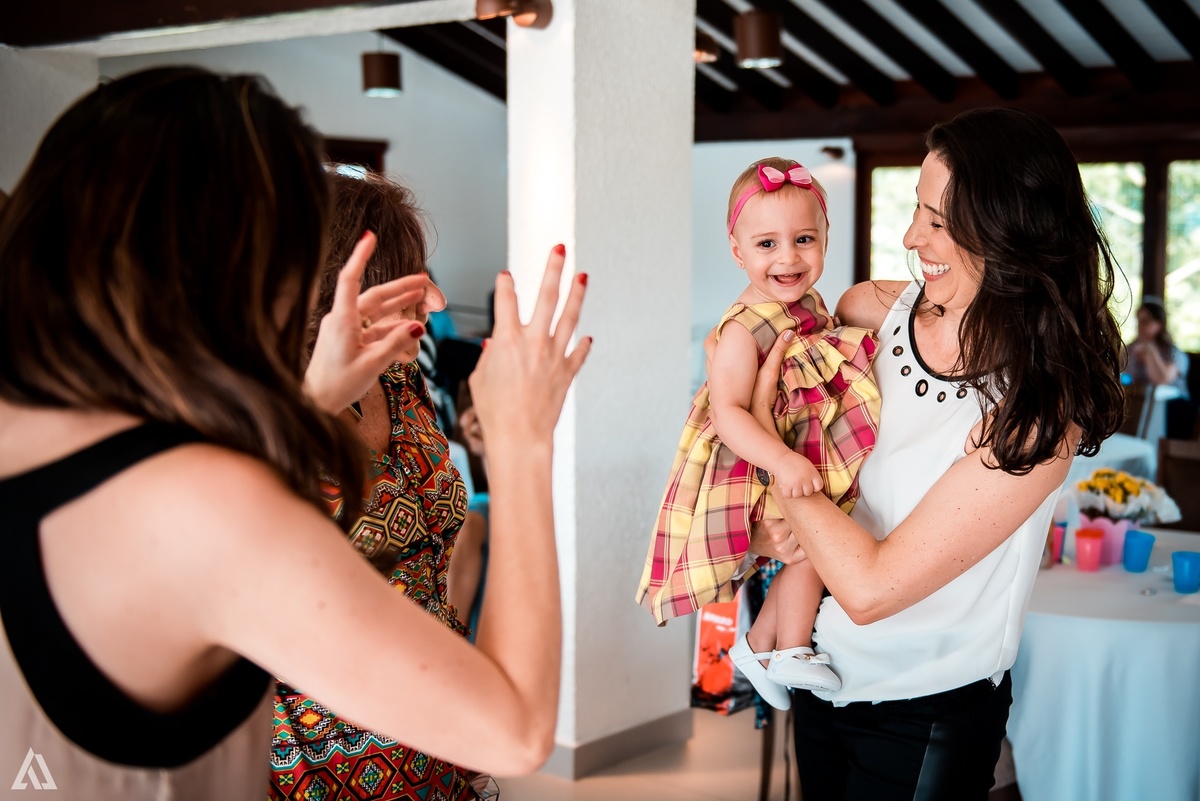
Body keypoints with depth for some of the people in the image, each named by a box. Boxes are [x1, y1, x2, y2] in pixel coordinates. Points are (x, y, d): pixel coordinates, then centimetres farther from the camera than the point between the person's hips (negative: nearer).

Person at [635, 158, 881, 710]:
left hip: (802, 460, 9)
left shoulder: (811, 304, 2)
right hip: (752, 472, -9)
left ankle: (758, 645, 31)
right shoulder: (745, 329, -25)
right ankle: (790, 654, 3)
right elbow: (727, 412, -32)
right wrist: (783, 462, -42)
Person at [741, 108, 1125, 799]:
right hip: (828, 676, 5)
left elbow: (870, 588, -28)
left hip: (927, 717, -5)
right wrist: (766, 520, -12)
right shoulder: (890, 310, -9)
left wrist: (760, 429, -21)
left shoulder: (1040, 412, -26)